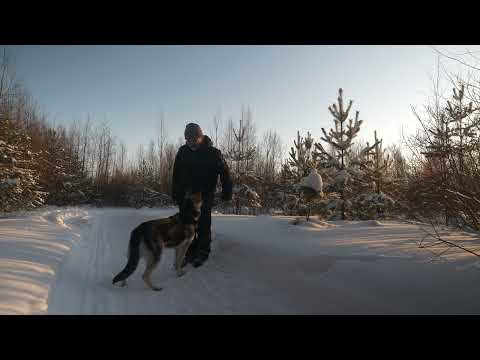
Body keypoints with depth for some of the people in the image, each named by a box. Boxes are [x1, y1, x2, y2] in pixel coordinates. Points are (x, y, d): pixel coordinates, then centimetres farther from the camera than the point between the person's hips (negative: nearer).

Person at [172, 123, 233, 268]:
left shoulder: (213, 153, -12)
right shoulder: (182, 151, -1)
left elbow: (225, 173, -6)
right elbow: (176, 175, 7)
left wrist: (226, 194, -8)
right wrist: (176, 194, 6)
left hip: (205, 196, -4)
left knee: (203, 225, -1)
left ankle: (203, 253, 15)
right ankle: (190, 253, 18)